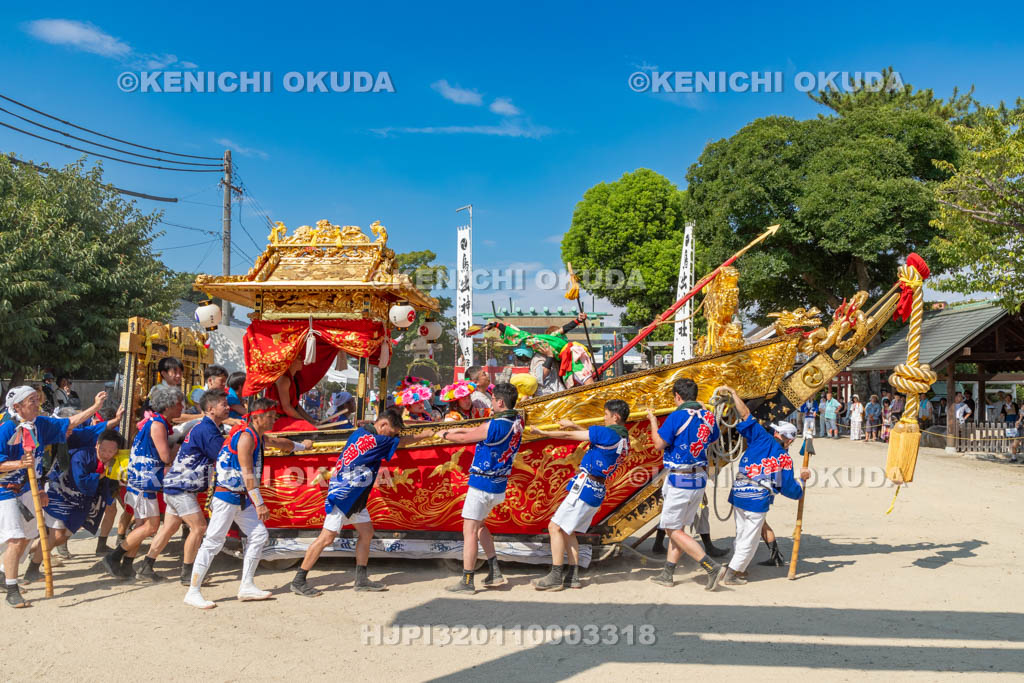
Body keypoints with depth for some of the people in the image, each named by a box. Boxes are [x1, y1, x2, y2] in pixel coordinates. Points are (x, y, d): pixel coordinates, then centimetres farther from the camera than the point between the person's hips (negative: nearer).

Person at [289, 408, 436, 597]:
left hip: (354, 497, 11)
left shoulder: (362, 432, 7)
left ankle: (361, 579, 17)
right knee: (327, 537, -9)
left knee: (366, 532, 11)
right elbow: (402, 442, -6)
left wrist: (379, 469, 8)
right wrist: (424, 435, 9)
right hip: (342, 495, -10)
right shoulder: (373, 439, -20)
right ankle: (298, 581, -4)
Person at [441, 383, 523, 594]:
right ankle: (495, 573, 20)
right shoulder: (517, 422, 3)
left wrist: (445, 435, 12)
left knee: (469, 530, -2)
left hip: (482, 484, -8)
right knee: (479, 524, 23)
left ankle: (467, 582, 0)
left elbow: (464, 438, -6)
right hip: (499, 487, 9)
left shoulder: (494, 426, -20)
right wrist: (457, 429, 14)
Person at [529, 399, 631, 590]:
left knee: (555, 527, -5)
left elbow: (569, 435, -10)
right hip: (597, 490, 9)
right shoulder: (623, 438, 10)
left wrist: (541, 432, 0)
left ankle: (555, 577, -5)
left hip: (585, 487, -9)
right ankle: (573, 576, 17)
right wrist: (575, 425, 31)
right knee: (567, 530, 18)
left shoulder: (608, 434, -16)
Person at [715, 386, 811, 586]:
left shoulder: (762, 439, 4)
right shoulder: (785, 459, -2)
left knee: (741, 535, 20)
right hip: (758, 501, -4)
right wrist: (802, 478, 19)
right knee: (749, 540, 5)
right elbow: (790, 490, 1)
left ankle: (736, 567, 30)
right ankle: (730, 575, 4)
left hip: (738, 494, 5)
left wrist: (733, 393, 11)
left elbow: (746, 415, 3)